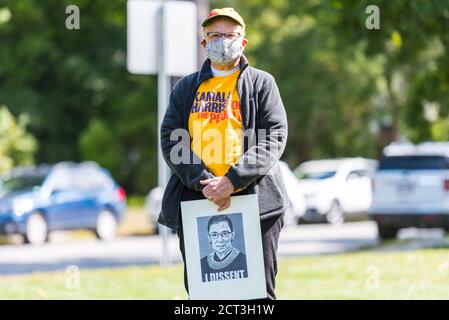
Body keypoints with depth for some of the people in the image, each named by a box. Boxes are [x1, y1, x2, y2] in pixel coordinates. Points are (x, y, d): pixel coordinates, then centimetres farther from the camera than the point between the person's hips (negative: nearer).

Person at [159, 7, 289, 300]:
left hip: (254, 199, -2)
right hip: (194, 200, 2)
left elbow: (274, 137, -2)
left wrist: (233, 180, -15)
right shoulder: (186, 88, 17)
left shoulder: (262, 83, 10)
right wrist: (202, 182, -12)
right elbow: (170, 139, 6)